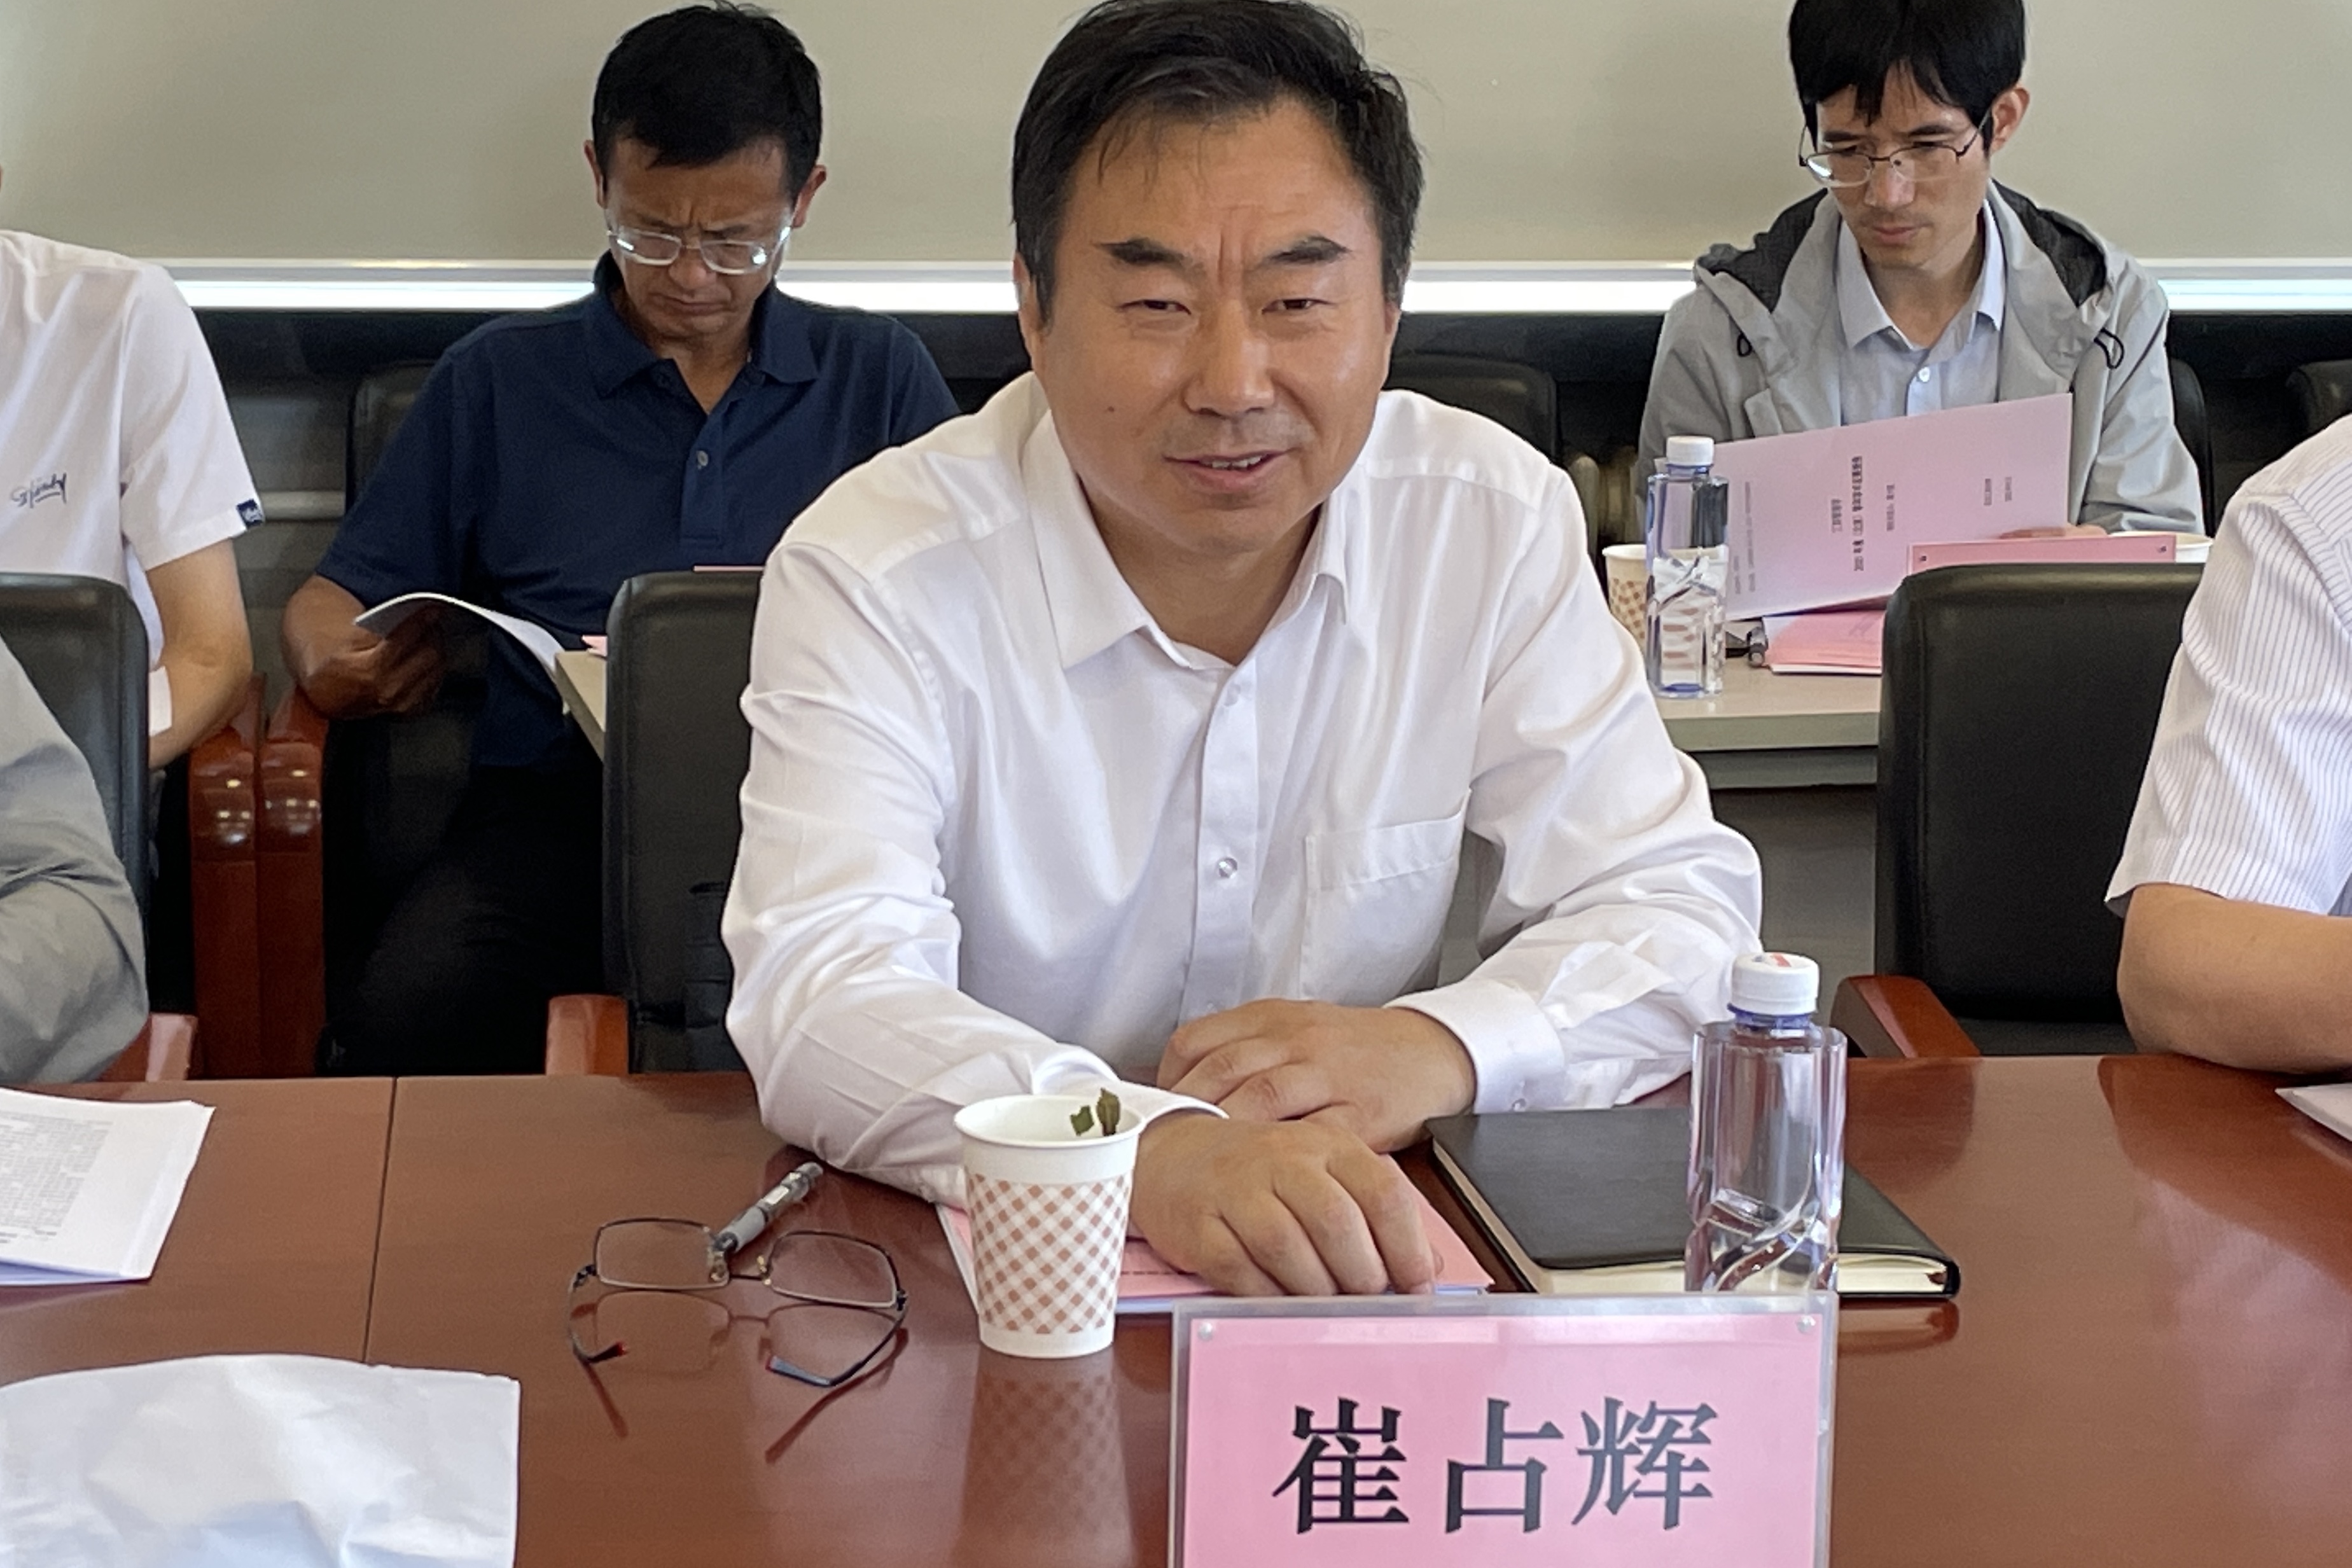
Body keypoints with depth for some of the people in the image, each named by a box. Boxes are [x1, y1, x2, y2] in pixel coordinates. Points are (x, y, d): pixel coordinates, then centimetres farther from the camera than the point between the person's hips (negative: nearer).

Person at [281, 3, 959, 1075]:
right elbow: (337, 599, 20)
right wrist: (333, 666, -4)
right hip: (560, 796, 1)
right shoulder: (496, 379, 20)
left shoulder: (881, 375, 19)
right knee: (403, 1020, -34)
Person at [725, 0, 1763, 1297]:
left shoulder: (1497, 523, -2)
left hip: (1367, 1283, 3)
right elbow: (825, 995, -25)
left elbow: (1680, 902, 0)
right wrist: (1150, 1149, -44)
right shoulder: (875, 578, -12)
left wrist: (1444, 1046, -22)